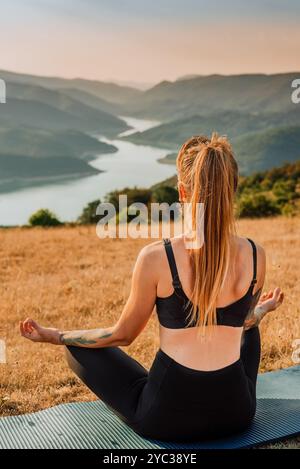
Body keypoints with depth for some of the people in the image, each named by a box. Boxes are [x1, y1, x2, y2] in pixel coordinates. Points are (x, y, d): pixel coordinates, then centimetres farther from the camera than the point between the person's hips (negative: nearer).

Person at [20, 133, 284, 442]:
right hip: (235, 414, 4)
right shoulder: (255, 256, -9)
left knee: (76, 346, 19)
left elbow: (122, 335, -6)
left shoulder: (156, 257, -19)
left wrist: (55, 336, 9)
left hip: (166, 418, -3)